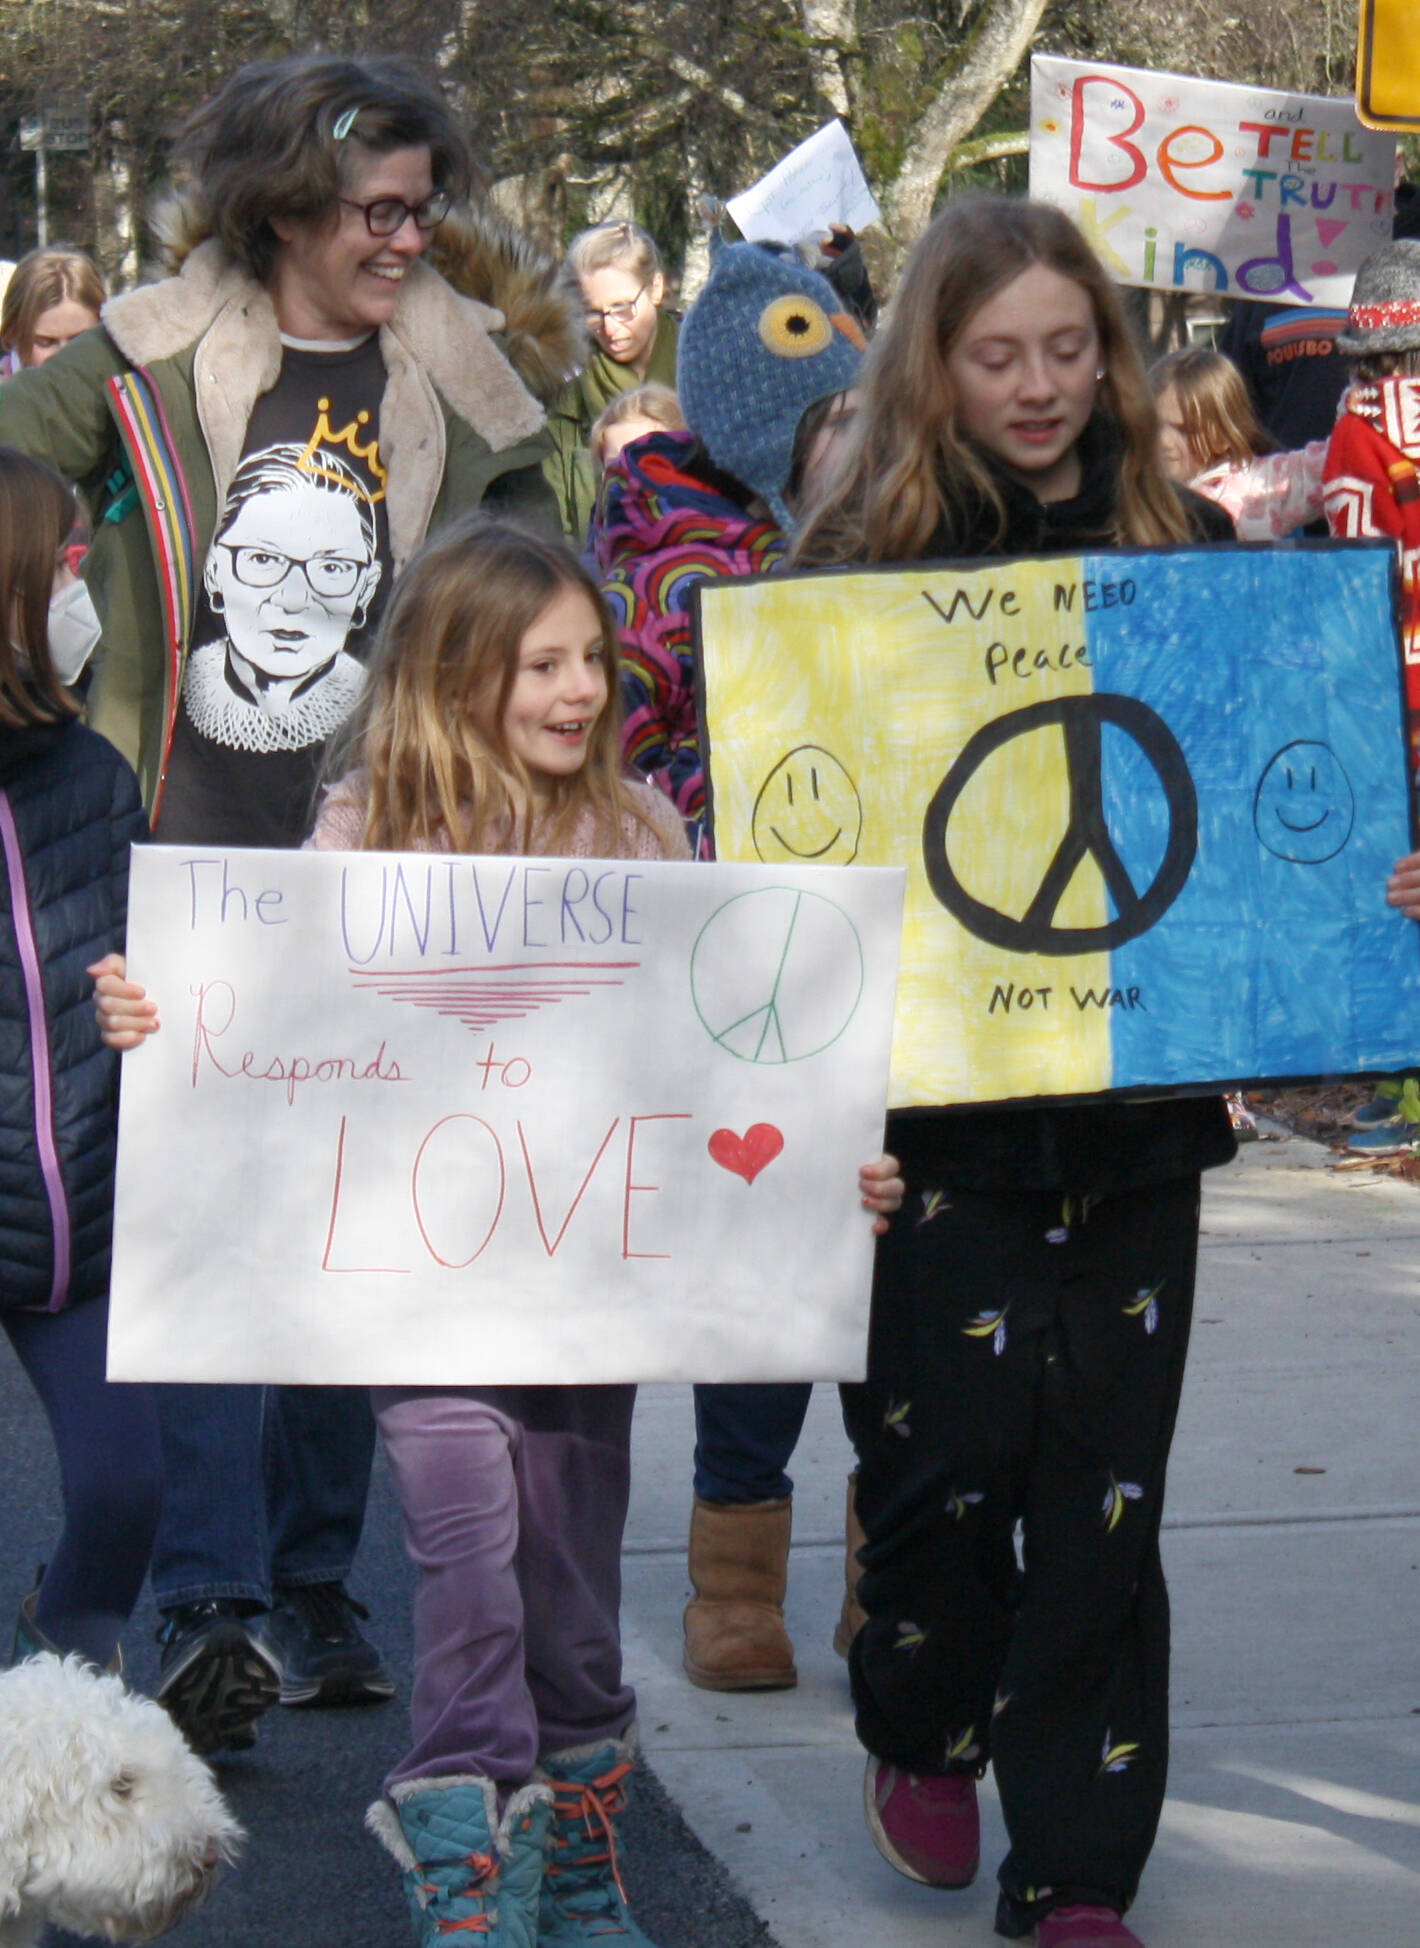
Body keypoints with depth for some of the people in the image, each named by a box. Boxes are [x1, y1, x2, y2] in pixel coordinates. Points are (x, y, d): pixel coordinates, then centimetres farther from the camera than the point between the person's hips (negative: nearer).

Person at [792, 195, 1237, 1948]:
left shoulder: (1185, 546, 7)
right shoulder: (862, 560, -1)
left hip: (1135, 1094, 2)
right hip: (939, 1103, -2)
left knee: (1105, 1489, 3)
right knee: (948, 1445, 0)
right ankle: (923, 1739, 30)